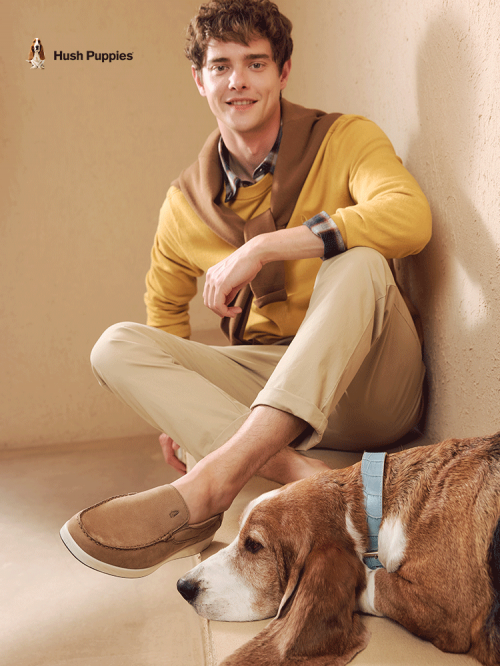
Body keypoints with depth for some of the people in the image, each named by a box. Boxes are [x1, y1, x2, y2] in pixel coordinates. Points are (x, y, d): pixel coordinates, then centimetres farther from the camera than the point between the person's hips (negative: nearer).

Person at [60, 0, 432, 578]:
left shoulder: (344, 140, -4)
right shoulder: (185, 203, 5)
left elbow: (410, 217, -26)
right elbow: (165, 307, 21)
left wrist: (262, 248, -27)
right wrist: (174, 400, 8)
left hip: (369, 387, -3)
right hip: (270, 383, 4)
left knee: (357, 260, -31)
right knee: (117, 345, -14)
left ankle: (218, 475, -41)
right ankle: (299, 474, -35)